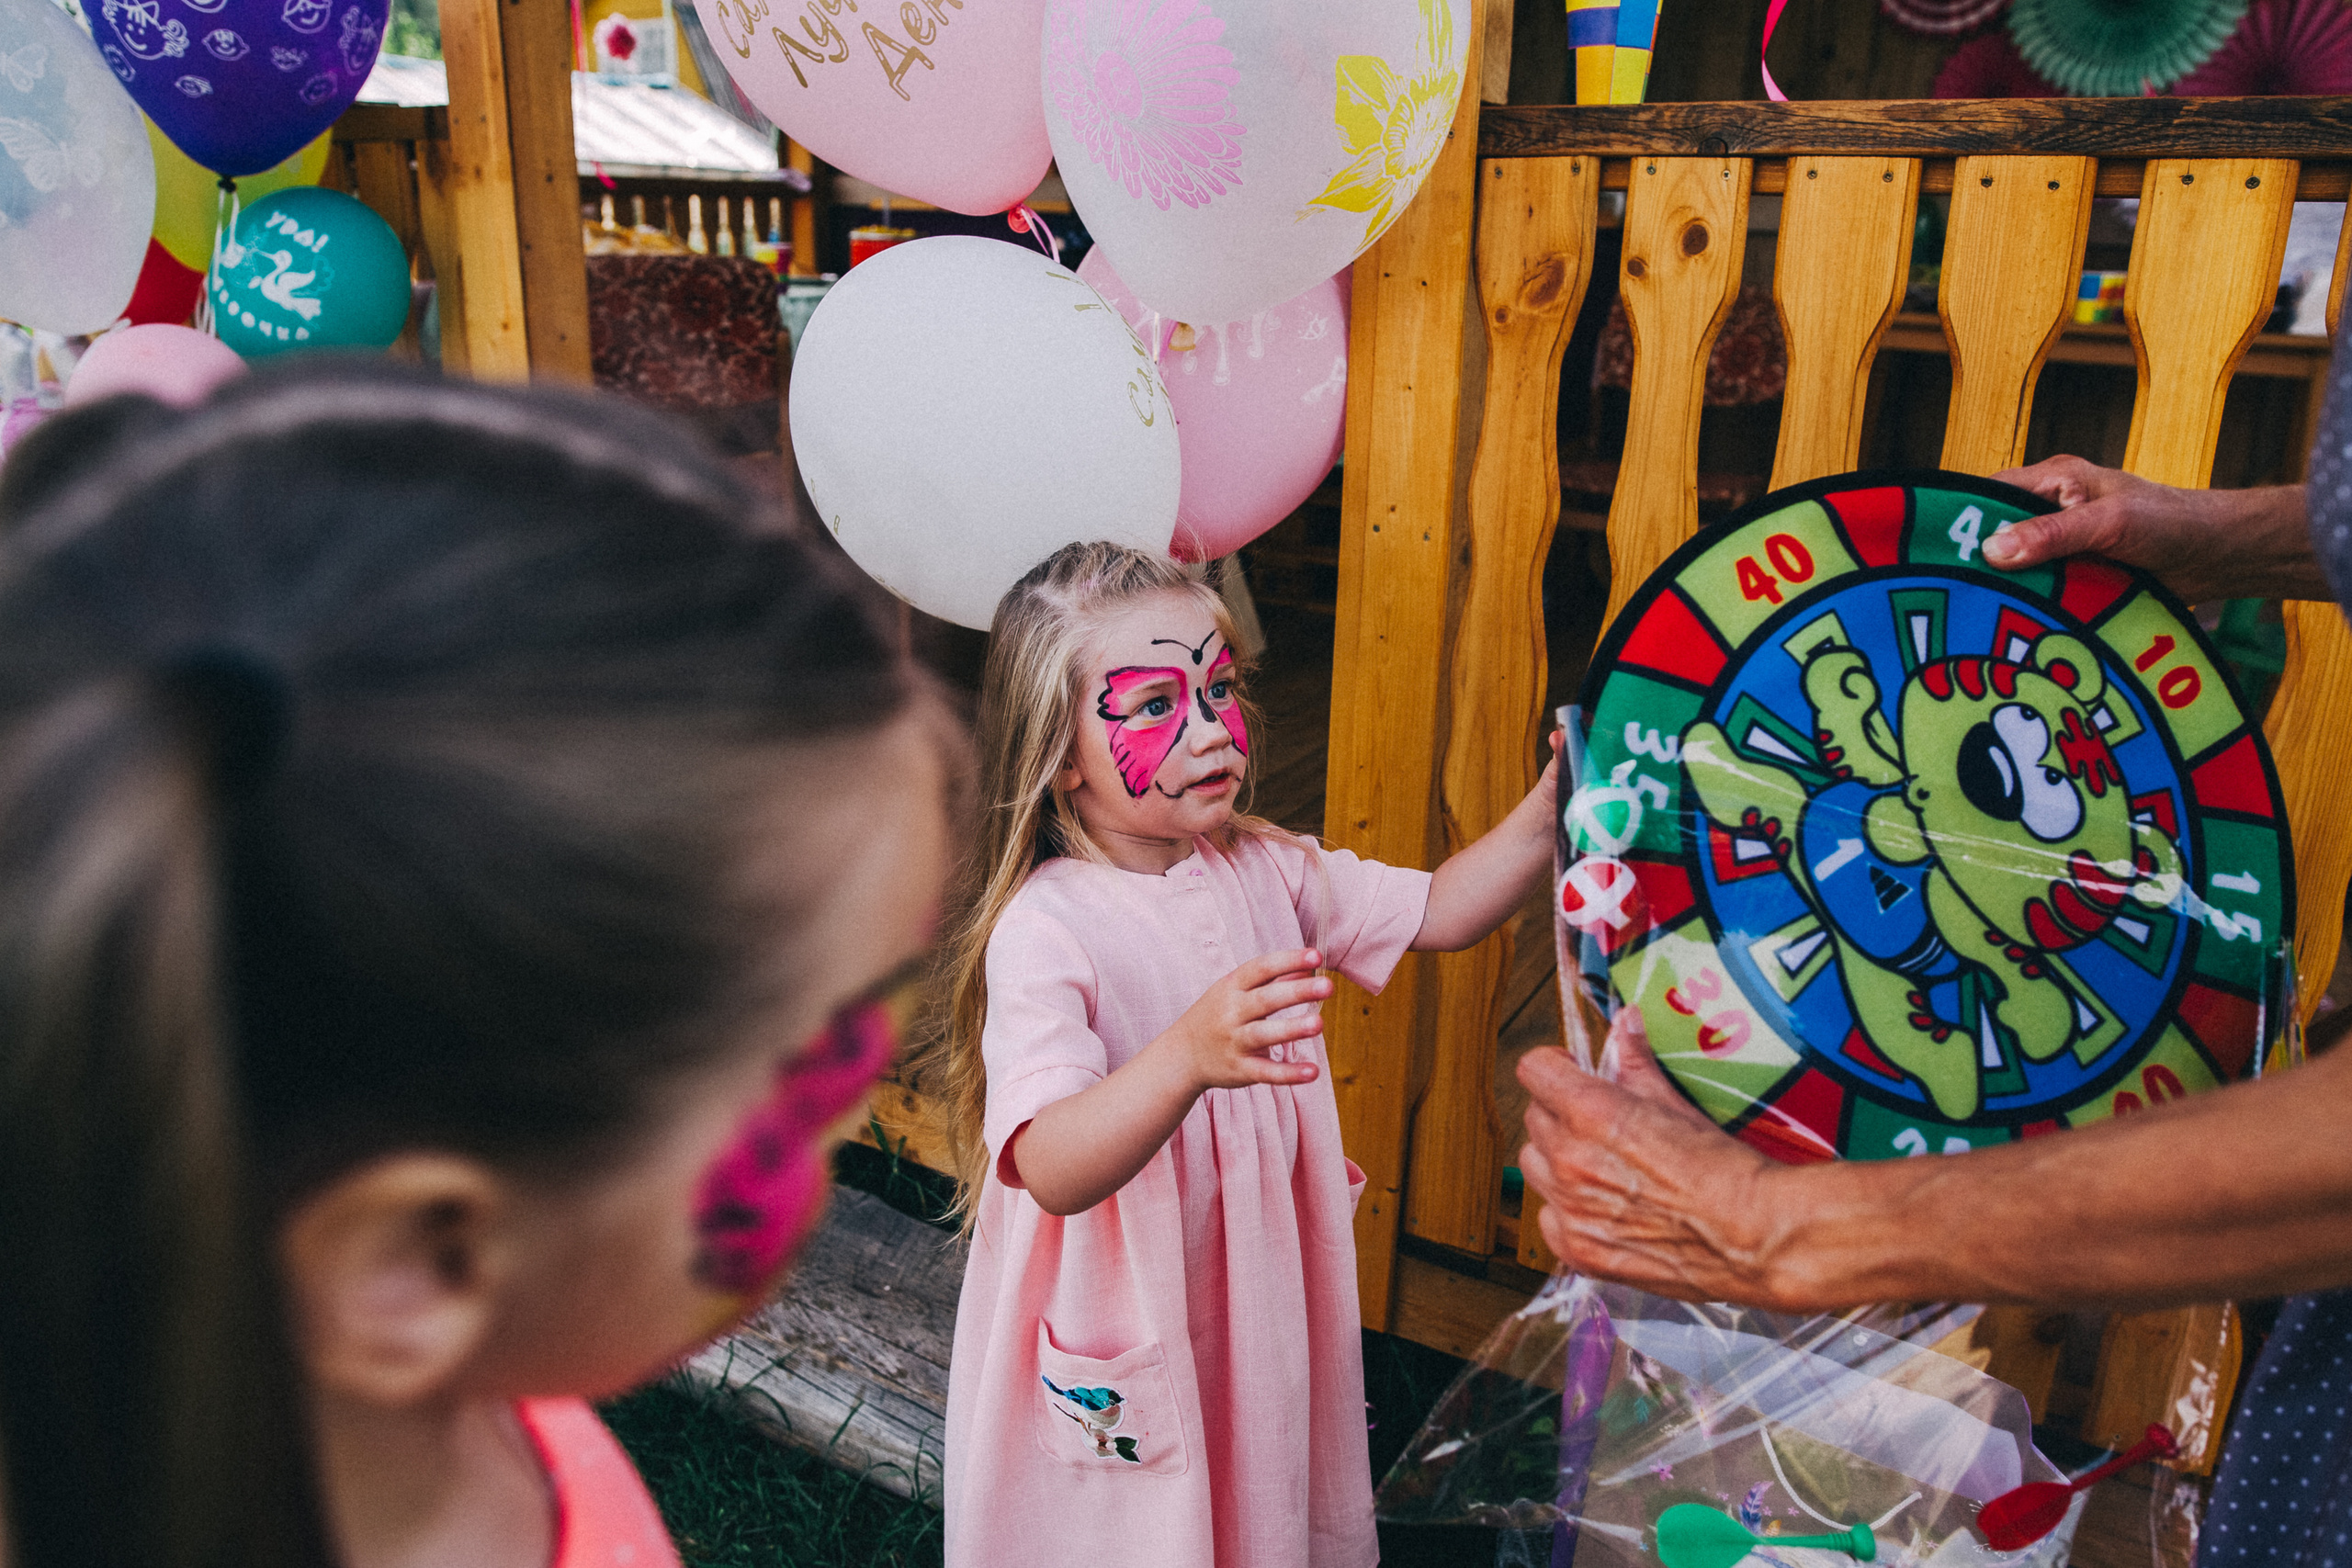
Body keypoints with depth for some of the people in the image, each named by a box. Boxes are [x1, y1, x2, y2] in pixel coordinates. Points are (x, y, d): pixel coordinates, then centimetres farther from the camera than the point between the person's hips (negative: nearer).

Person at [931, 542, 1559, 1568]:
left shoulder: (1266, 871, -3)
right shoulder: (1043, 929, -26)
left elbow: (1437, 913, 3)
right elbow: (1051, 1170, -35)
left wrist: (1548, 815, -13)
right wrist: (1191, 1053, -51)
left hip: (1260, 1300, 6)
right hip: (1118, 1343, -5)